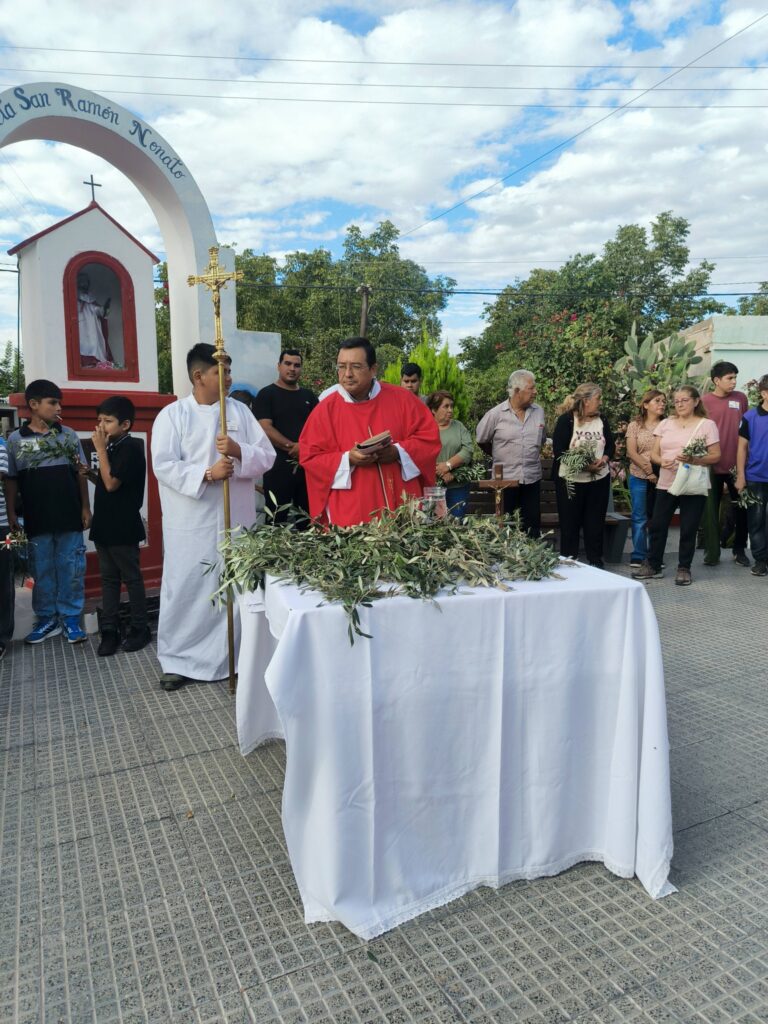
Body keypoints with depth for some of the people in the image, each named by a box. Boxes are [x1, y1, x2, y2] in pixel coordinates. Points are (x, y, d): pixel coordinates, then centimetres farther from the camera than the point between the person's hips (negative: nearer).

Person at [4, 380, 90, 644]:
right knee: (42, 570, 9)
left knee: (71, 569, 5)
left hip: (70, 516, 1)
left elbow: (80, 474, 7)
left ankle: (71, 618, 16)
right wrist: (11, 514, 0)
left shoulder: (69, 435, 4)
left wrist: (86, 508, 3)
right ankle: (47, 619, 20)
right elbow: (11, 480, 5)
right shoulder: (15, 440, 2)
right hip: (37, 520, 0)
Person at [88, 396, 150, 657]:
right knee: (108, 578, 10)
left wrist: (100, 449, -16)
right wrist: (89, 474, 5)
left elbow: (112, 484, -20)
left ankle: (140, 628, 13)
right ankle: (109, 630, 15)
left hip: (123, 526, -8)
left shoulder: (131, 447, -13)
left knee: (131, 578, 2)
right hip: (105, 523, 8)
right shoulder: (112, 447, 12)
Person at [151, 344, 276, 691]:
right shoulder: (172, 414, -1)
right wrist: (207, 473, -19)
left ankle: (231, 655, 25)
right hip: (191, 523, -2)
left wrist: (239, 451, -17)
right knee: (187, 589, 4)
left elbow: (267, 455, 2)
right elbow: (163, 466, -10)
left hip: (236, 519, 3)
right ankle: (178, 660, 20)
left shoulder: (240, 411, 7)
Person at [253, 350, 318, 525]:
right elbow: (266, 429, -9)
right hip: (279, 467, -4)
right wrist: (292, 446, -15)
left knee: (307, 519, 8)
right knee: (278, 520, -1)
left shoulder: (309, 396, 16)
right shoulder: (267, 394, 2)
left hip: (307, 465, 4)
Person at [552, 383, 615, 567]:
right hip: (570, 479, -5)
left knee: (596, 522, 9)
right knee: (570, 522, 5)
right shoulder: (566, 420, -10)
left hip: (599, 479, 5)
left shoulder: (601, 420, 8)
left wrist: (604, 459, -13)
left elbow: (610, 446, 9)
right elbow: (559, 450, -16)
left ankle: (596, 561, 20)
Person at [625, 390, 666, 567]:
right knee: (639, 518, 2)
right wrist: (648, 470, -14)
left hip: (661, 477, 1)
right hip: (639, 477, -1)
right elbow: (631, 452, -5)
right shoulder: (635, 425, 2)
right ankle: (638, 556, 10)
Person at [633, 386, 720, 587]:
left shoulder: (707, 425, 0)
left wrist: (693, 459, -21)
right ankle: (653, 566, 19)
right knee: (657, 525, 5)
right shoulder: (665, 423, 9)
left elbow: (715, 456, -4)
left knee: (688, 529, 2)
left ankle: (684, 568, 17)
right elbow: (654, 454, 7)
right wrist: (661, 461, -16)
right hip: (666, 484, 3)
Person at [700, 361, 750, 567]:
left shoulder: (741, 398, 4)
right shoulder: (705, 400, -4)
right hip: (712, 464, -2)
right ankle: (712, 552, 15)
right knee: (710, 509, 5)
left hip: (737, 464, 3)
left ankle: (740, 550, 23)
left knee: (741, 507, 9)